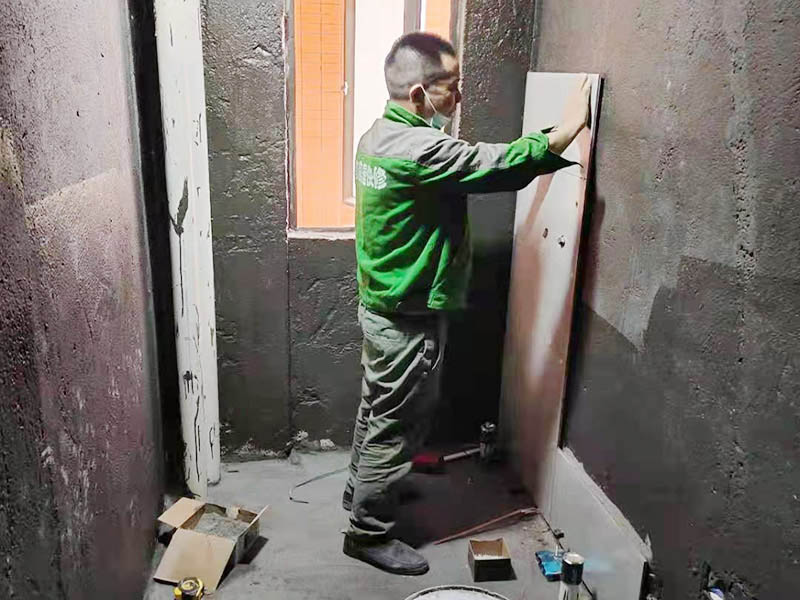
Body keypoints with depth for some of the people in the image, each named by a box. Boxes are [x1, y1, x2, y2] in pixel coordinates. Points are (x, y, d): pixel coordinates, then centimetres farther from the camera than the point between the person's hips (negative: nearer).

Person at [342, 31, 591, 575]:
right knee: (397, 425, 6)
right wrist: (566, 131, -16)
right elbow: (495, 166, -28)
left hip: (383, 306, 10)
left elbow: (465, 171, 14)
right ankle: (370, 532, 24)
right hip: (409, 319, -10)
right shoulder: (417, 149, -26)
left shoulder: (380, 135, 6)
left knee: (379, 408, 25)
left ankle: (363, 487, 46)